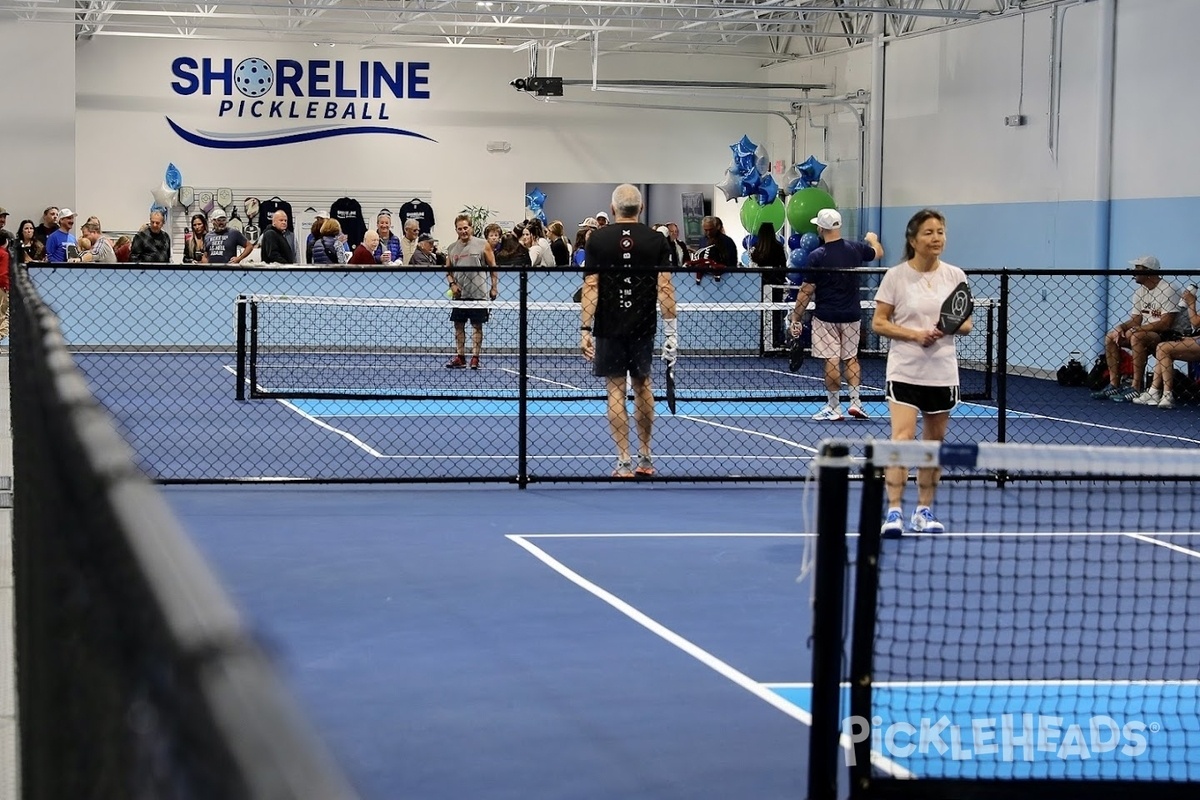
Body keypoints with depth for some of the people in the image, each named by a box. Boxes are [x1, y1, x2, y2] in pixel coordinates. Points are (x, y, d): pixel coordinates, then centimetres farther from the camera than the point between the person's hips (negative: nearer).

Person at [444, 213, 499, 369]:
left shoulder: (482, 245, -2)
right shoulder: (452, 248, 8)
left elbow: (493, 267, 2)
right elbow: (448, 270, 15)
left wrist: (494, 287, -4)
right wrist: (452, 284, -3)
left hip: (478, 294, -4)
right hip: (459, 294, 4)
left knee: (477, 326, 1)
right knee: (458, 326, 6)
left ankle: (475, 358, 5)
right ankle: (460, 357, 13)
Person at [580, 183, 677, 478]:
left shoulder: (598, 239, -2)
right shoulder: (656, 240, -1)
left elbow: (590, 287, -7)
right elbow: (665, 287, -6)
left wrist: (585, 329, -6)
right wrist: (671, 330, -4)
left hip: (608, 327, -1)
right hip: (643, 326, 1)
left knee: (616, 390, 1)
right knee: (642, 386, 16)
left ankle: (624, 461, -1)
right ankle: (645, 457, 22)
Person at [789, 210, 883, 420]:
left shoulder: (817, 256, -15)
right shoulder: (855, 249, -2)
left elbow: (806, 291, -12)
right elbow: (878, 253, 21)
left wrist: (796, 318, -4)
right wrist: (872, 239, 43)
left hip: (826, 317, -4)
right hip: (852, 316, 4)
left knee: (832, 360, -1)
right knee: (851, 358, 16)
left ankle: (834, 408, 3)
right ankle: (855, 401, 12)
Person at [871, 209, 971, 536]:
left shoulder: (955, 275, 4)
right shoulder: (896, 276, -4)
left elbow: (966, 324, 9)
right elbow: (878, 323, -3)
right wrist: (914, 334, -17)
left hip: (943, 371, 4)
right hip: (905, 370, -4)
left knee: (935, 441, 9)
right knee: (902, 438, -15)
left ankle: (924, 511, 19)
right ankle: (894, 512, -14)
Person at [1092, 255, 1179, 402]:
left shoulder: (1167, 290, -17)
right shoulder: (1140, 291, 11)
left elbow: (1166, 323, -25)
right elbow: (1136, 319, 10)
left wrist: (1137, 329, -23)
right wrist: (1122, 327, -12)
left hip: (1168, 335, -9)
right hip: (1147, 334, 9)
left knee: (1137, 337, -35)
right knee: (1110, 336, -1)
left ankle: (1137, 388, -33)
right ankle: (1114, 385, -3)